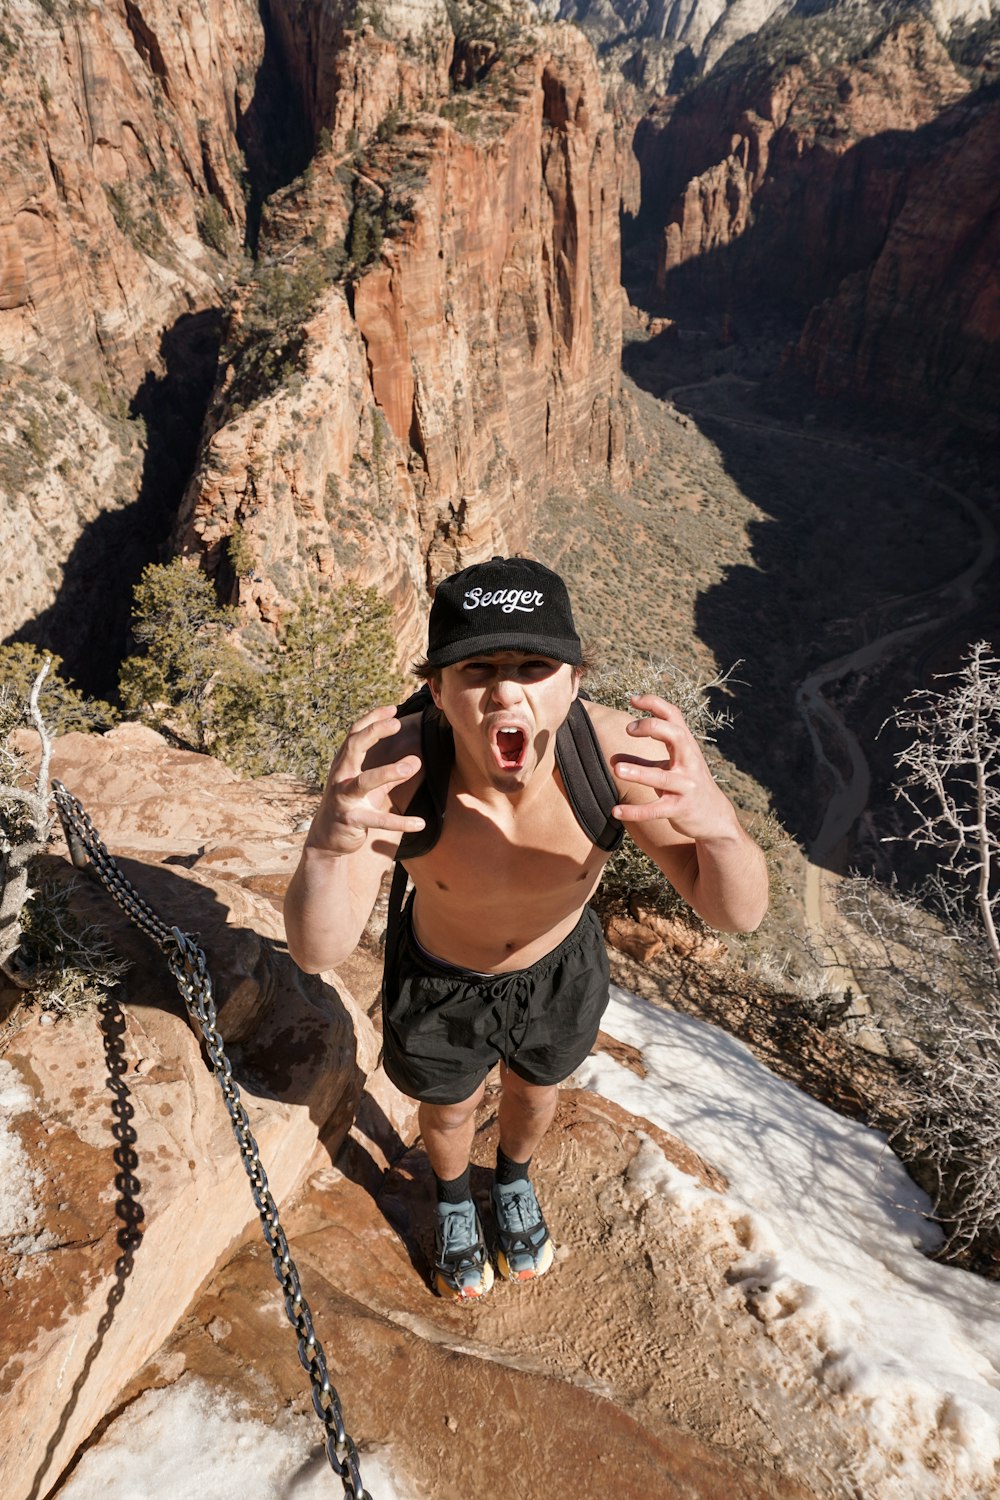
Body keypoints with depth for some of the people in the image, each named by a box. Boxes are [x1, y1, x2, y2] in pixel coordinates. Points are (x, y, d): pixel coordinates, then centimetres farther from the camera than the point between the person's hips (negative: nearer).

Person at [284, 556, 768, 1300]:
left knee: (534, 1091, 32)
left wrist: (719, 824, -56)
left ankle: (514, 1182, 70)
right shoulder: (393, 766, -39)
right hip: (439, 979, -1)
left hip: (558, 968, 2)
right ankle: (454, 1198, 68)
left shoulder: (622, 751, -37)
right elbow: (319, 951, -38)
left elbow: (737, 913, -32)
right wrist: (327, 844, -60)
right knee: (451, 1107, 29)